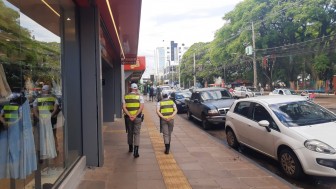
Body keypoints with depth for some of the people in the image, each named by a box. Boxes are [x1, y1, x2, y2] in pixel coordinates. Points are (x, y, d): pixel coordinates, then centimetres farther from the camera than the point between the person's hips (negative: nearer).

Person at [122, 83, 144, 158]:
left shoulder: (126, 96, 4)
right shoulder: (140, 96, -3)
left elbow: (124, 107, -5)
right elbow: (141, 107, -13)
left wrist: (129, 115, -10)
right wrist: (135, 116, -15)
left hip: (128, 117, 2)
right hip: (137, 117, -2)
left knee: (130, 133, 17)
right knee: (137, 133, 1)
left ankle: (130, 148, 32)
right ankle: (136, 151, -8)